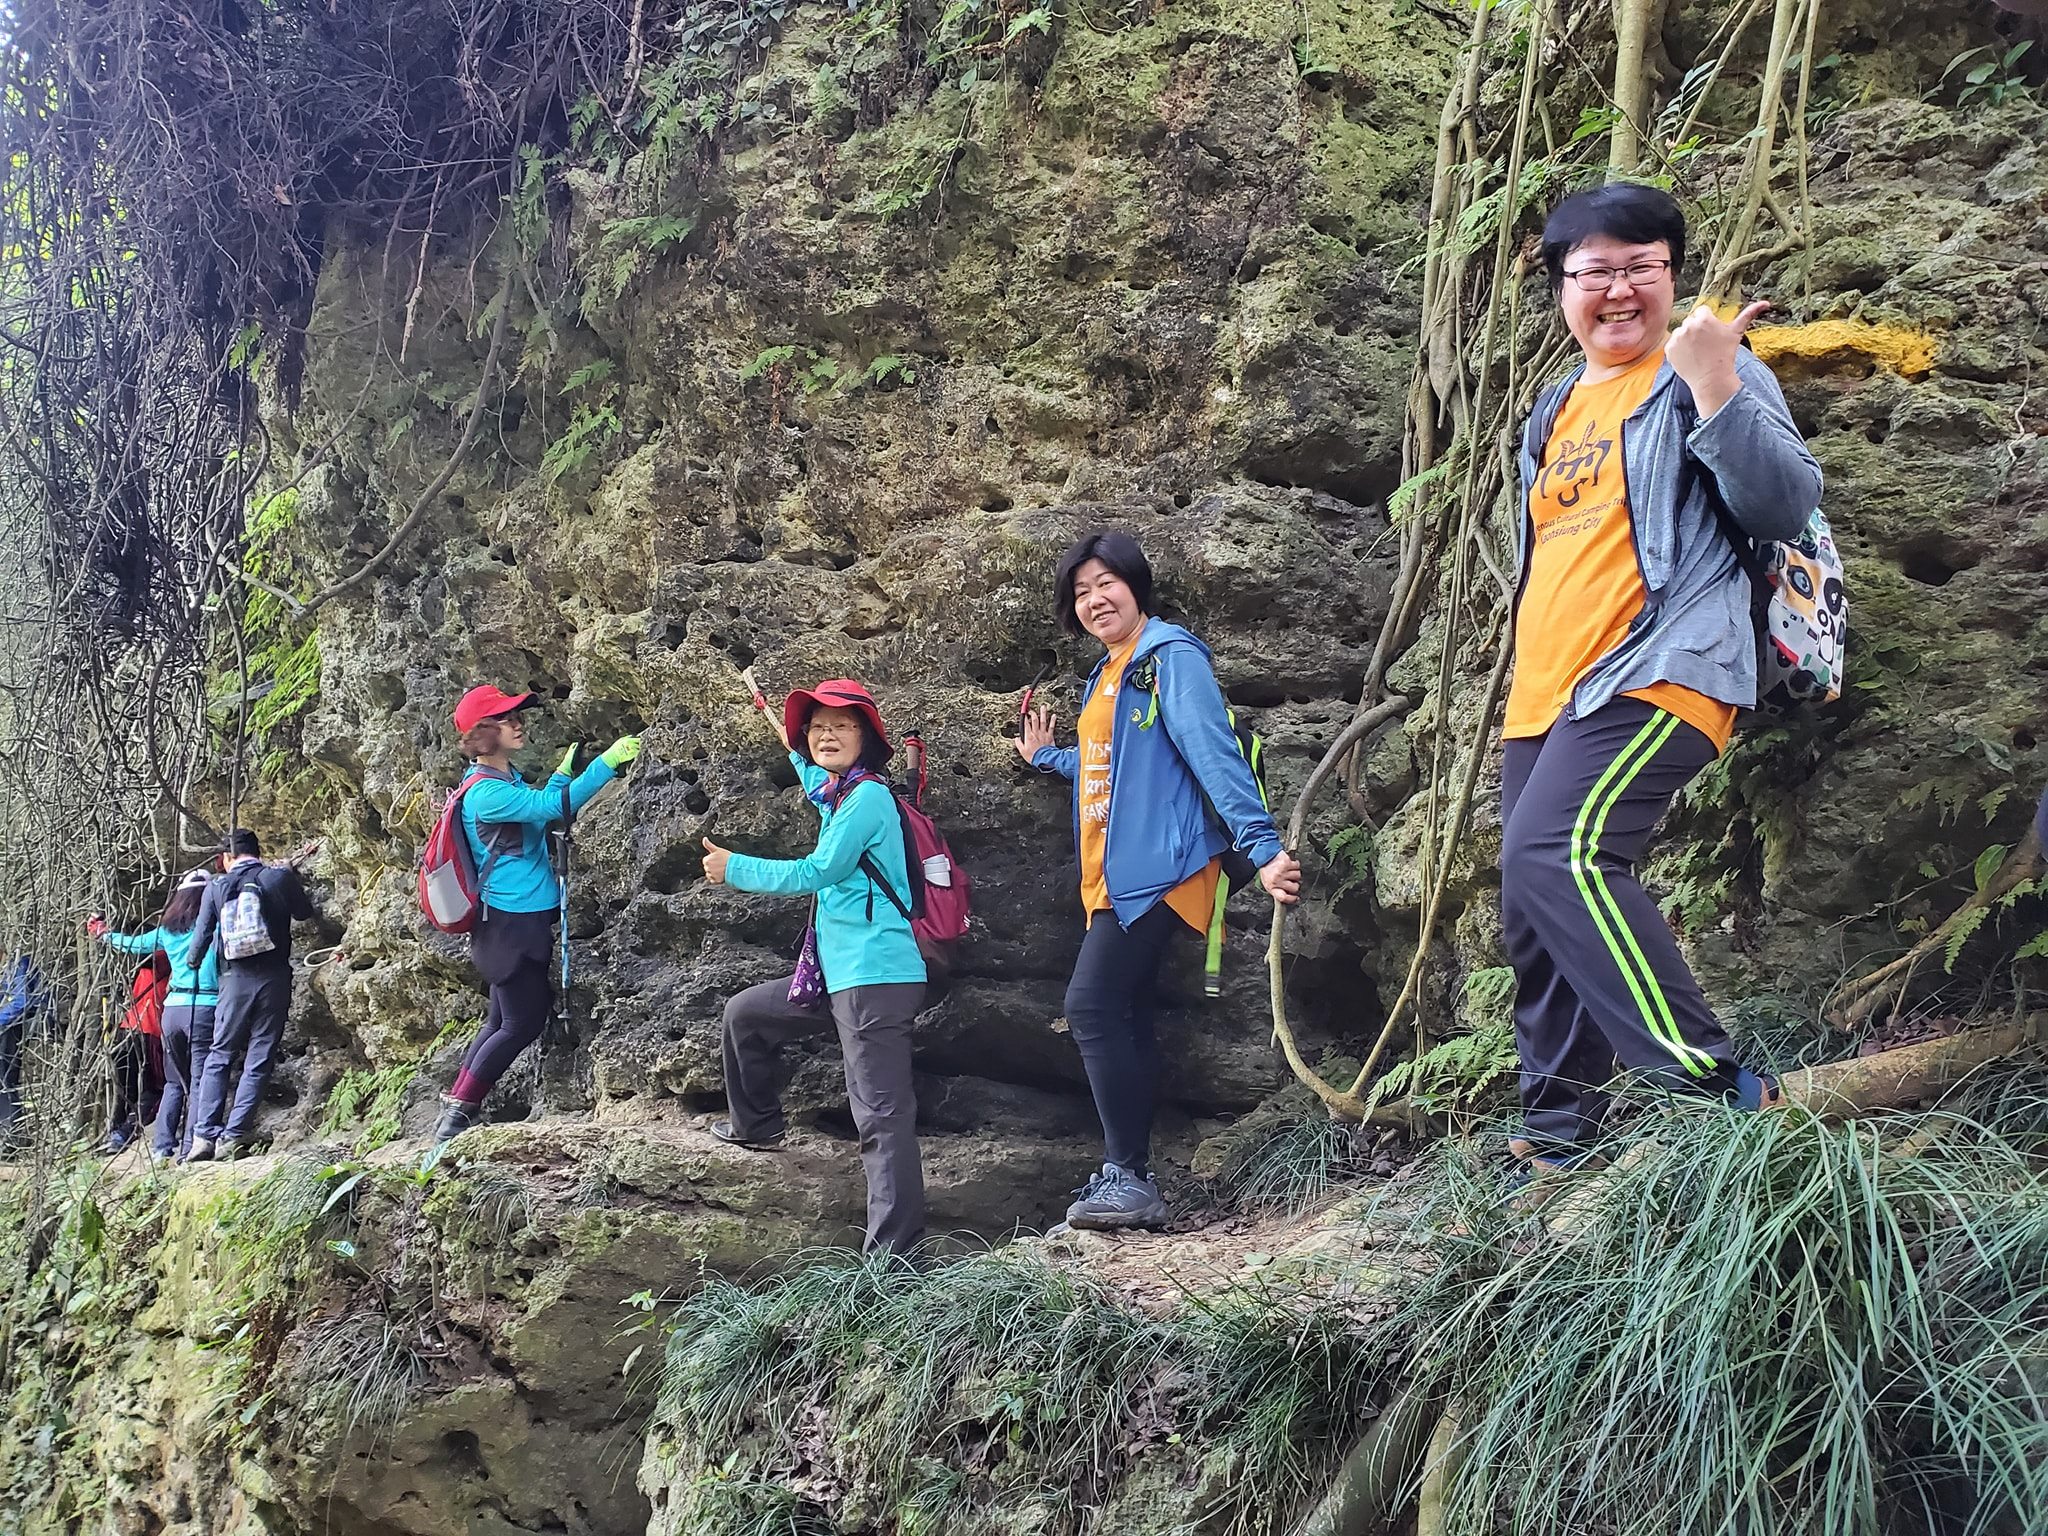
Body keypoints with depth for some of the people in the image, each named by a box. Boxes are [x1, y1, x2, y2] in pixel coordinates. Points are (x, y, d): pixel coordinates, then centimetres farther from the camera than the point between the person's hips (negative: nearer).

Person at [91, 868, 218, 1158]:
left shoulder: (168, 930, 14)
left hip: (173, 1008, 5)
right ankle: (189, 1148, -10)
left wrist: (103, 934, 46)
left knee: (174, 1082, 15)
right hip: (205, 1007, -5)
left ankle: (162, 1146, 12)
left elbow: (133, 944, 28)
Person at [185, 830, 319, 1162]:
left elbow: (202, 935, 9)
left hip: (236, 979, 1)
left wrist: (192, 964, 29)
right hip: (275, 978, 0)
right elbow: (304, 913, 17)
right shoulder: (281, 877, 1)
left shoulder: (217, 887, 3)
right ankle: (232, 1138, -3)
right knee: (259, 1061, 3)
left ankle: (204, 1135, 2)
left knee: (219, 1057, 11)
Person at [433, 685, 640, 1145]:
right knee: (522, 1024, -4)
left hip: (525, 919, 10)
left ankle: (456, 1109, 21)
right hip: (512, 922, -10)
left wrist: (562, 772, 12)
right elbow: (554, 807, -29)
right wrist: (607, 763, -31)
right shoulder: (486, 792, -20)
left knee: (504, 1019, 15)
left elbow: (538, 812, 23)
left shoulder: (506, 779, 11)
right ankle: (457, 1116, 4)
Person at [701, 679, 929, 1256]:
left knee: (881, 1113, -13)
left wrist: (734, 869, -3)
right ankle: (757, 1124, 41)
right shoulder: (840, 795, 17)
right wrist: (796, 754, 51)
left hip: (876, 976, -10)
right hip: (839, 973, 10)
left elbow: (816, 871, -14)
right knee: (744, 1012, 24)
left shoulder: (868, 795, -11)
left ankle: (894, 1250, -16)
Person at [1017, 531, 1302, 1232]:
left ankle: (1128, 1177, -12)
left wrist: (1262, 847, -25)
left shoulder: (1170, 656, -9)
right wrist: (1046, 757, 46)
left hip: (1156, 867, -10)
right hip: (1115, 876, 10)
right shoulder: (1108, 674, 19)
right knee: (1124, 1019, 9)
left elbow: (1214, 753, -18)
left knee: (1093, 1008, -16)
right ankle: (1127, 1180, 14)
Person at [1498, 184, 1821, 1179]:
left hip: (1654, 673, -8)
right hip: (1545, 693, 8)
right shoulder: (1557, 412, 21)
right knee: (1534, 920, 8)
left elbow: (1788, 508, -12)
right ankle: (1559, 1136, 19)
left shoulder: (1712, 372, 0)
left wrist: (1716, 392, -23)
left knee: (1556, 849, -28)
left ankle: (1713, 1084, -26)